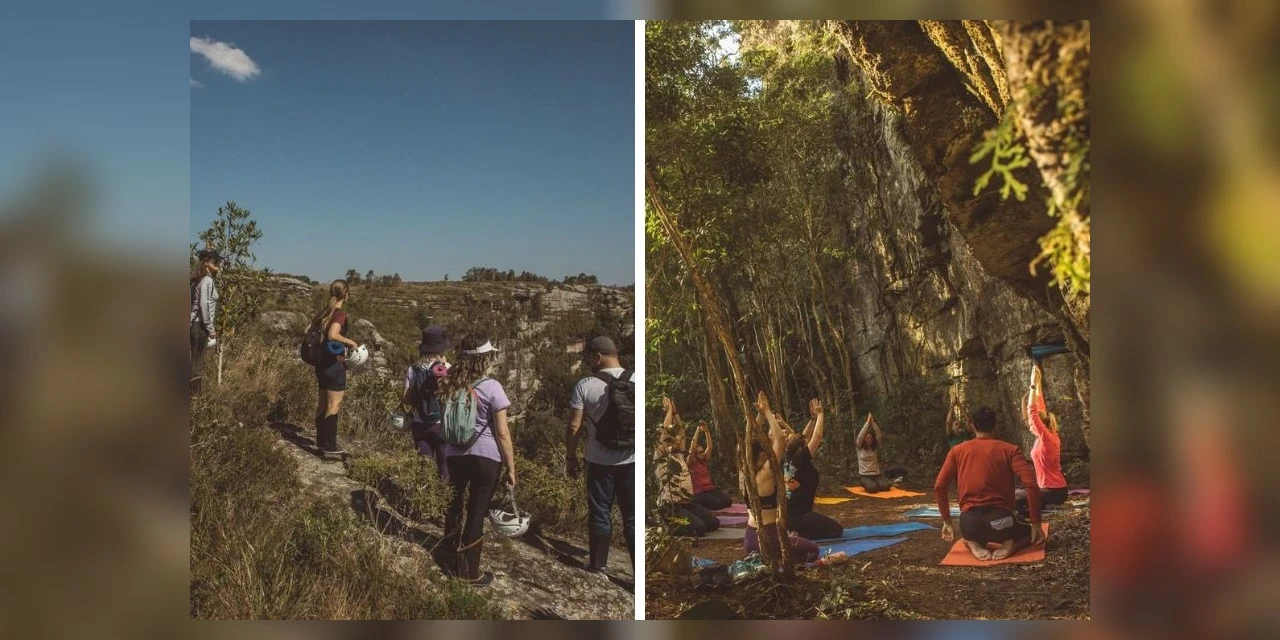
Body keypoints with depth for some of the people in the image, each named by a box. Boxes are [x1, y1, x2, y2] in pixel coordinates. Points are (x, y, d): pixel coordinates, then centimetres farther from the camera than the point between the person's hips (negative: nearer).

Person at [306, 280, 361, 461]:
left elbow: (309, 330, 14)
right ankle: (329, 448, 0)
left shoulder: (324, 311, 8)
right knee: (334, 406, -2)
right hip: (335, 365, -8)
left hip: (322, 363, 8)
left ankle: (322, 442, 27)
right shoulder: (340, 314, -16)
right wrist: (351, 342, -19)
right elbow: (333, 335, -31)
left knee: (322, 403, 16)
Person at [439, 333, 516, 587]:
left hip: (454, 454, 5)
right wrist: (511, 468, -4)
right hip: (486, 457, -5)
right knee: (477, 513, 4)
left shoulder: (449, 384, 2)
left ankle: (452, 561, 36)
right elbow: (502, 434, -12)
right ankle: (470, 572, 13)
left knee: (454, 506, 21)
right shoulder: (491, 387, -13)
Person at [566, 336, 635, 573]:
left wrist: (570, 458, 3)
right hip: (632, 461, 2)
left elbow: (573, 427, -9)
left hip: (600, 462, -2)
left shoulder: (585, 385, -10)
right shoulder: (637, 381, -4)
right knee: (633, 517, 9)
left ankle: (598, 566, 22)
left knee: (600, 514, 12)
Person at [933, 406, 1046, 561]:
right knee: (1033, 533, 31)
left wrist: (947, 522, 11)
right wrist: (1036, 524, -3)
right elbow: (1031, 485, -10)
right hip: (1001, 520, -1)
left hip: (970, 523, 2)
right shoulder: (1010, 450, 4)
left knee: (970, 535, 39)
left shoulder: (957, 451, 9)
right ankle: (1009, 544, -3)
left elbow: (939, 487, 1)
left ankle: (974, 544, 1)